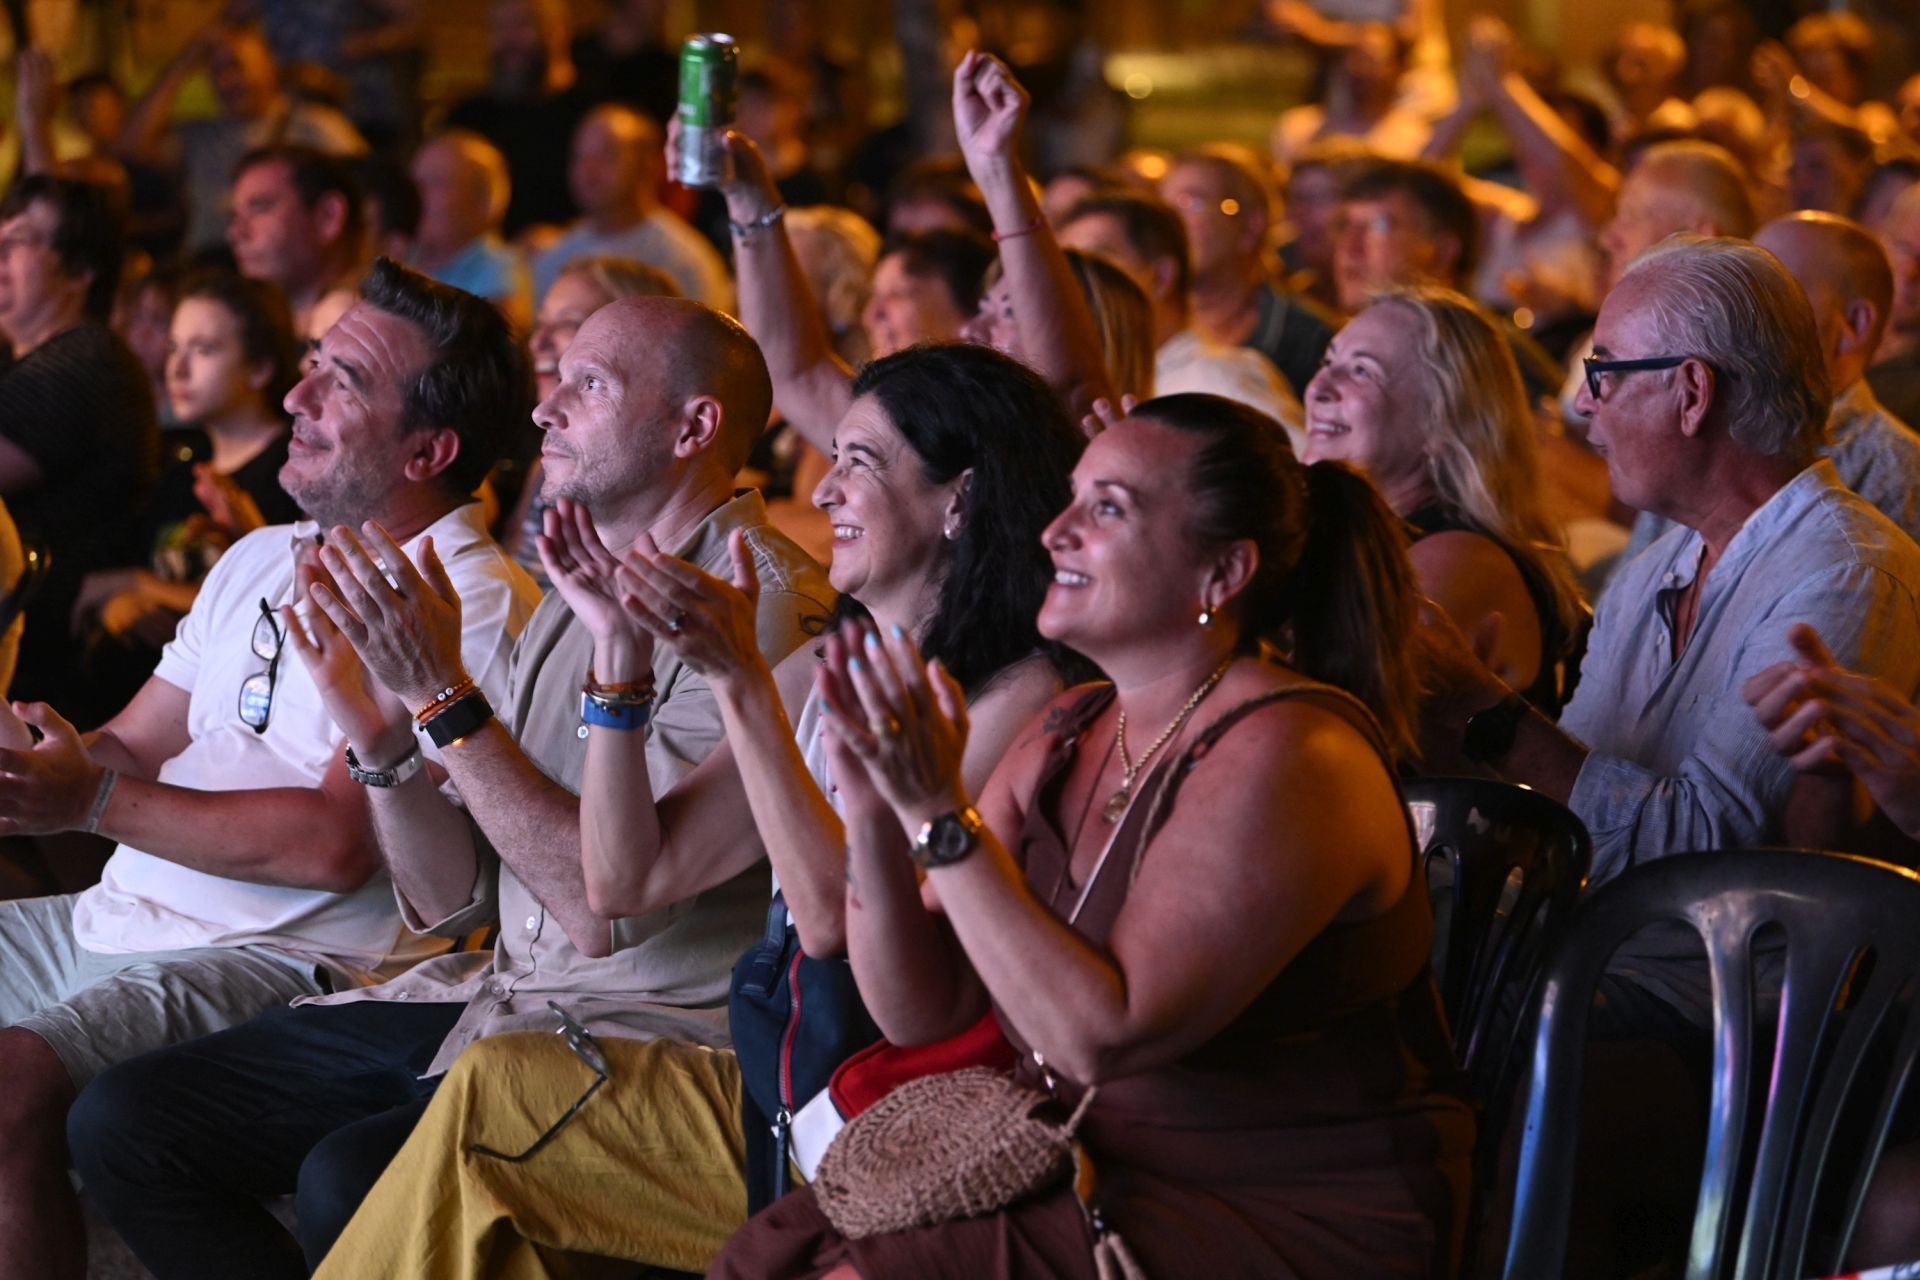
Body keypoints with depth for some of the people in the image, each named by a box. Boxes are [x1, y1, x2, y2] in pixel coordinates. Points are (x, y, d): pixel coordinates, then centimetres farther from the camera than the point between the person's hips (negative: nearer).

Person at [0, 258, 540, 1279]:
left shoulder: (475, 603, -11)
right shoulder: (260, 561, 19)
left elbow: (337, 843, -19)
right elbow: (130, 746, 20)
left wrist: (94, 803, -19)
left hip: (283, 958, -9)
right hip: (111, 921, 9)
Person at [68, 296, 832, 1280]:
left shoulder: (765, 609, -14)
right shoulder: (572, 601, 15)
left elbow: (609, 908, -21)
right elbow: (452, 900, 14)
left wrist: (445, 698, -20)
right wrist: (382, 744, -4)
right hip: (497, 995, 9)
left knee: (352, 1180, -34)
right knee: (125, 1123, -2)